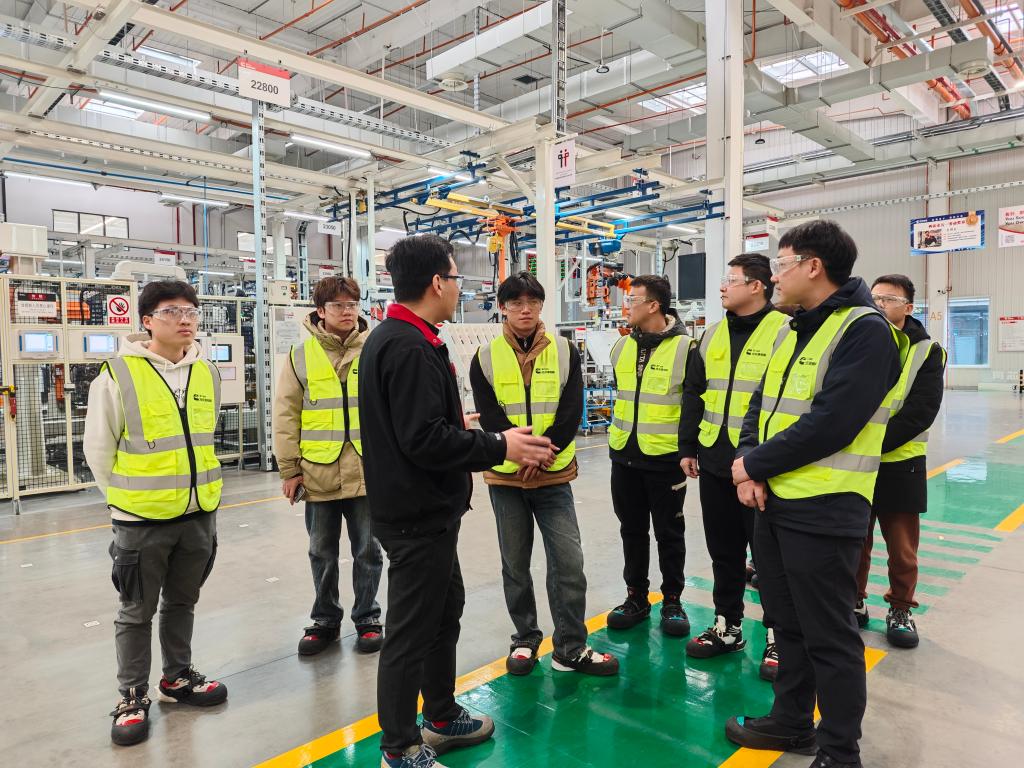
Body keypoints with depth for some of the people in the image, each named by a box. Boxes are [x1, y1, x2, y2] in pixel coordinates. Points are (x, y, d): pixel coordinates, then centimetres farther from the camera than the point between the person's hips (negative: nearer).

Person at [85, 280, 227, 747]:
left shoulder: (209, 375, 1)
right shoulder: (118, 376, -14)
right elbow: (99, 450, -5)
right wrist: (128, 498, 1)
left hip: (199, 512, 5)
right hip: (142, 519, -4)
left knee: (182, 601, 20)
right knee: (137, 611, 11)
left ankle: (177, 677, 38)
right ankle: (133, 696, 28)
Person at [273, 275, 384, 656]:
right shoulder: (302, 355, 1)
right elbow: (285, 415, 1)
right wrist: (289, 469, -1)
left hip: (367, 472, -1)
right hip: (318, 474, 1)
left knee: (367, 551, 11)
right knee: (322, 553, 15)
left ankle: (367, 618, 29)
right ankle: (325, 620, 33)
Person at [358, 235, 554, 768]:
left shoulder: (391, 338, 10)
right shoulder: (410, 348, -23)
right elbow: (425, 440, -27)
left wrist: (460, 430, 20)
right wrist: (500, 447, -18)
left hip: (423, 510, 11)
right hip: (419, 516, -11)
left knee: (445, 609, 23)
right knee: (411, 631, 4)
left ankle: (442, 719, 40)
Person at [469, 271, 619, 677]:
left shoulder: (564, 351, 0)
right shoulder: (485, 358, -1)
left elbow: (571, 413, -5)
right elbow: (490, 419, -6)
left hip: (554, 475, 0)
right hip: (505, 476, 1)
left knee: (569, 560, -2)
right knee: (514, 564, 11)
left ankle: (571, 649, 14)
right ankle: (525, 640, 29)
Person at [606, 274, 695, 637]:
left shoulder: (684, 347, -10)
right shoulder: (622, 346, 7)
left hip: (665, 457, -5)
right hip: (624, 456, 5)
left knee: (669, 533, 9)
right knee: (632, 530, 14)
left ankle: (672, 600, 24)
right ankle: (636, 597, 28)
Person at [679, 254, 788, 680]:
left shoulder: (784, 331, -7)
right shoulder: (712, 334, 12)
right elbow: (693, 393, 15)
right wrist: (688, 448, 13)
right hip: (715, 461, 6)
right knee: (723, 549, 15)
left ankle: (778, 636, 22)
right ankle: (727, 626, 30)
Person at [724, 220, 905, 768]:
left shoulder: (865, 330, -14)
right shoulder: (795, 330, 14)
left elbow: (829, 424, -23)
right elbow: (761, 405, 13)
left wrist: (754, 464, -13)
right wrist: (749, 464, -5)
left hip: (823, 510, -8)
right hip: (773, 501, 9)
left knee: (828, 636, 5)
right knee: (787, 623, 20)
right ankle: (792, 722, 37)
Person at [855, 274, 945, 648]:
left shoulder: (927, 351, -1)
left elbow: (920, 411, -11)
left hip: (899, 464, -2)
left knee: (902, 548, 8)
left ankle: (900, 610, 26)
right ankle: (854, 602, 28)